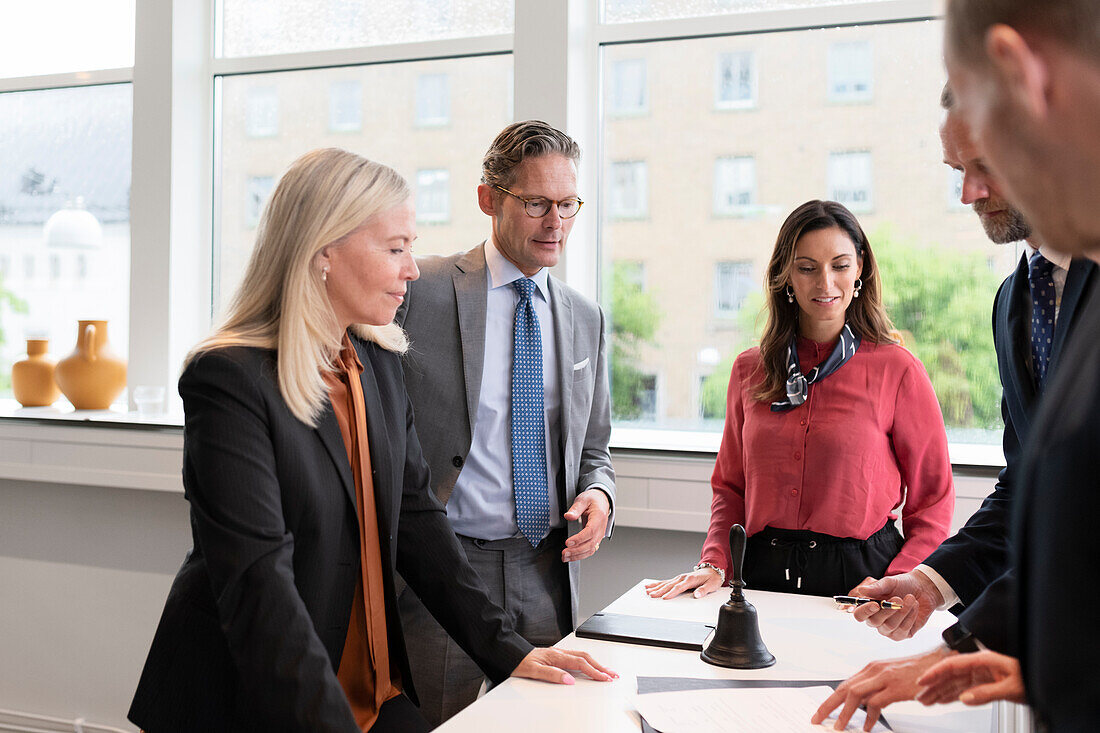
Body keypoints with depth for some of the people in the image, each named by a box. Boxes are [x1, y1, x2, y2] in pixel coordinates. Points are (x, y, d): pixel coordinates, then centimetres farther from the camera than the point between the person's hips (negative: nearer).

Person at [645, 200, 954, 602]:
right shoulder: (749, 370, 8)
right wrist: (715, 564, 0)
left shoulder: (897, 369, -2)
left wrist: (895, 588, -11)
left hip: (859, 575, -2)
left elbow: (933, 500, 2)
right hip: (763, 575, 3)